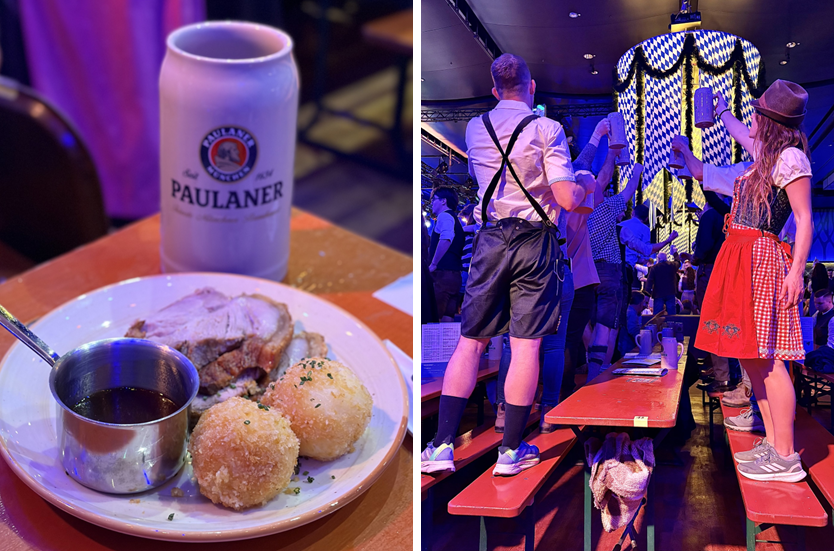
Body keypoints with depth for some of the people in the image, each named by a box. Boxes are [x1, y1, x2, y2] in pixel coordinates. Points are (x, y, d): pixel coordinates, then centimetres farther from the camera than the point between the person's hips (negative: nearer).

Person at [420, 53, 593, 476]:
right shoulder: (546, 129, -5)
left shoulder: (475, 128, 8)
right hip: (534, 240, -3)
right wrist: (586, 185, 11)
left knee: (470, 341, 8)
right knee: (526, 345, 2)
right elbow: (567, 199, -11)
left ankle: (442, 444, 2)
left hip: (490, 238, 3)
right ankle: (511, 450, 5)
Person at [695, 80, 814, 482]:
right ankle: (772, 443, 16)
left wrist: (796, 272, -19)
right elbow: (740, 133, 40)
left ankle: (785, 457, -11)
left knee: (766, 358, -12)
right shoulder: (768, 153, 16)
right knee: (750, 357, 10)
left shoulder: (791, 157, -10)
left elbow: (805, 219, -14)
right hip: (741, 255, 10)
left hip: (761, 258, -10)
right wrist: (721, 109, 55)